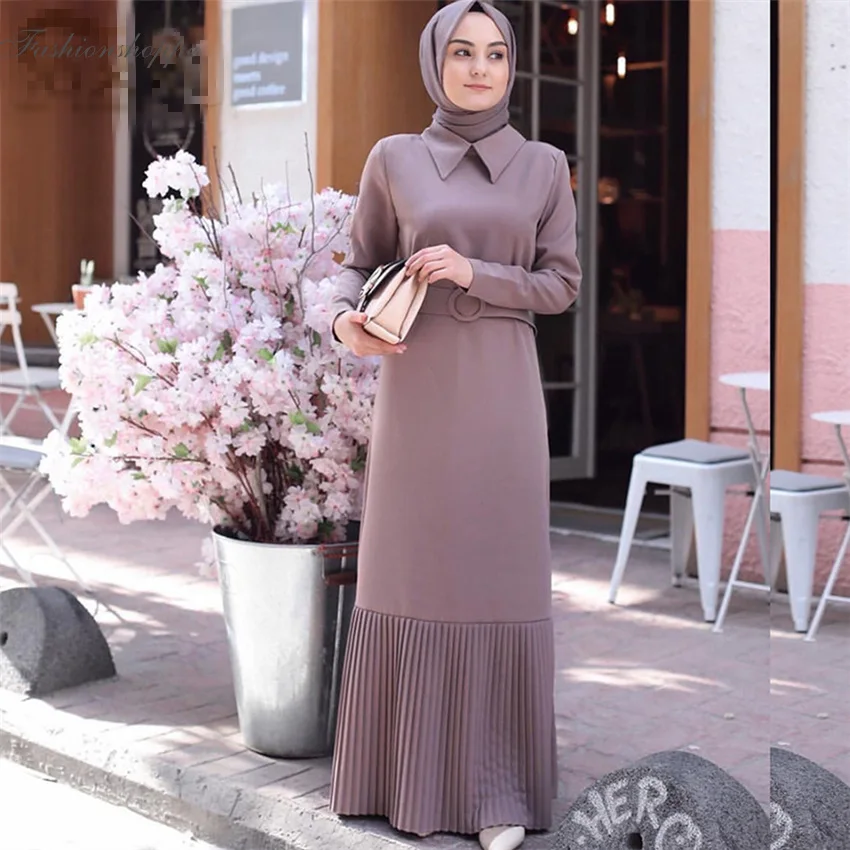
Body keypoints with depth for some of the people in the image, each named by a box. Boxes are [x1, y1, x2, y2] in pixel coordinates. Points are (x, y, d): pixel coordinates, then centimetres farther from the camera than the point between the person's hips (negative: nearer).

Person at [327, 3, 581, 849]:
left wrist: (475, 274, -15)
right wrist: (346, 322, -13)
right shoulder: (393, 159, 3)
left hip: (501, 394, 0)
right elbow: (359, 267, 9)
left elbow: (561, 284, 2)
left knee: (499, 579, 0)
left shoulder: (545, 165, 4)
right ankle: (407, 765, 19)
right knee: (410, 574, 4)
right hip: (415, 391, 0)